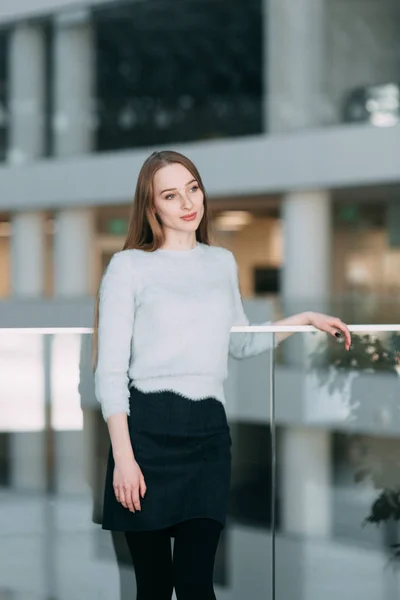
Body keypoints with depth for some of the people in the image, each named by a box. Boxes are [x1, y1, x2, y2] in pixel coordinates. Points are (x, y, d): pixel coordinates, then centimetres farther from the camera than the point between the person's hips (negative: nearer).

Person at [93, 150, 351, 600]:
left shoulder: (223, 262, 15)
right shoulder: (128, 266, 0)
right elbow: (110, 371, -4)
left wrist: (305, 319, 23)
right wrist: (123, 457, -11)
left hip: (208, 431, 3)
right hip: (147, 428, -3)